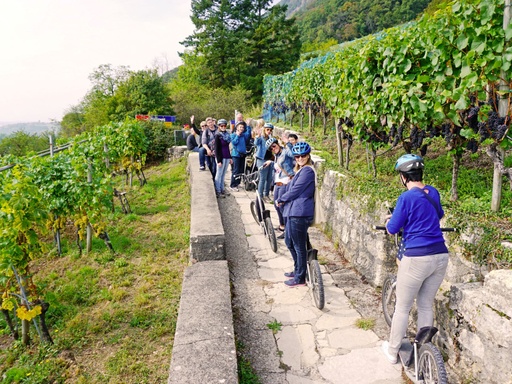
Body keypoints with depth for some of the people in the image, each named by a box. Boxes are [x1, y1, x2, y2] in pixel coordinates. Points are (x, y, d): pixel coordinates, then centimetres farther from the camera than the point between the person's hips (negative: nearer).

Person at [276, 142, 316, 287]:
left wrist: (281, 199, -2)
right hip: (293, 211, 11)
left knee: (299, 246, 0)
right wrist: (284, 199, 6)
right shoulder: (301, 170, 17)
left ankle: (300, 278, 13)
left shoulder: (307, 171, -15)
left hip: (299, 213, -11)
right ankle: (298, 270, 37)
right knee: (289, 242, 21)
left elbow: (295, 191, -16)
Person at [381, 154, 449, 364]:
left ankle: (392, 351, 26)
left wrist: (389, 220, 15)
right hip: (440, 256, 6)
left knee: (402, 308, 10)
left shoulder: (407, 197, -15)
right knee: (426, 306, 19)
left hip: (417, 258, -6)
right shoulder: (433, 192, 6)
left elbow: (392, 229, -6)